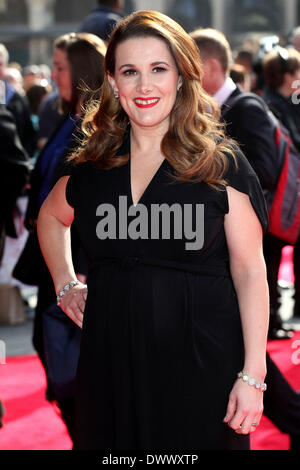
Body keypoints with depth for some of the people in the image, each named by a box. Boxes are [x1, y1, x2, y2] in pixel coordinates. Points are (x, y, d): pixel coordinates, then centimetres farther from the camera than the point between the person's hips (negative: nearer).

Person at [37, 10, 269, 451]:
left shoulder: (221, 162, -6)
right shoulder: (93, 166, 6)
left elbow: (250, 270, -7)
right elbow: (51, 216, 29)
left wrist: (253, 375, -12)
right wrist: (65, 284, 16)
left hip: (200, 360, -3)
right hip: (111, 359, 4)